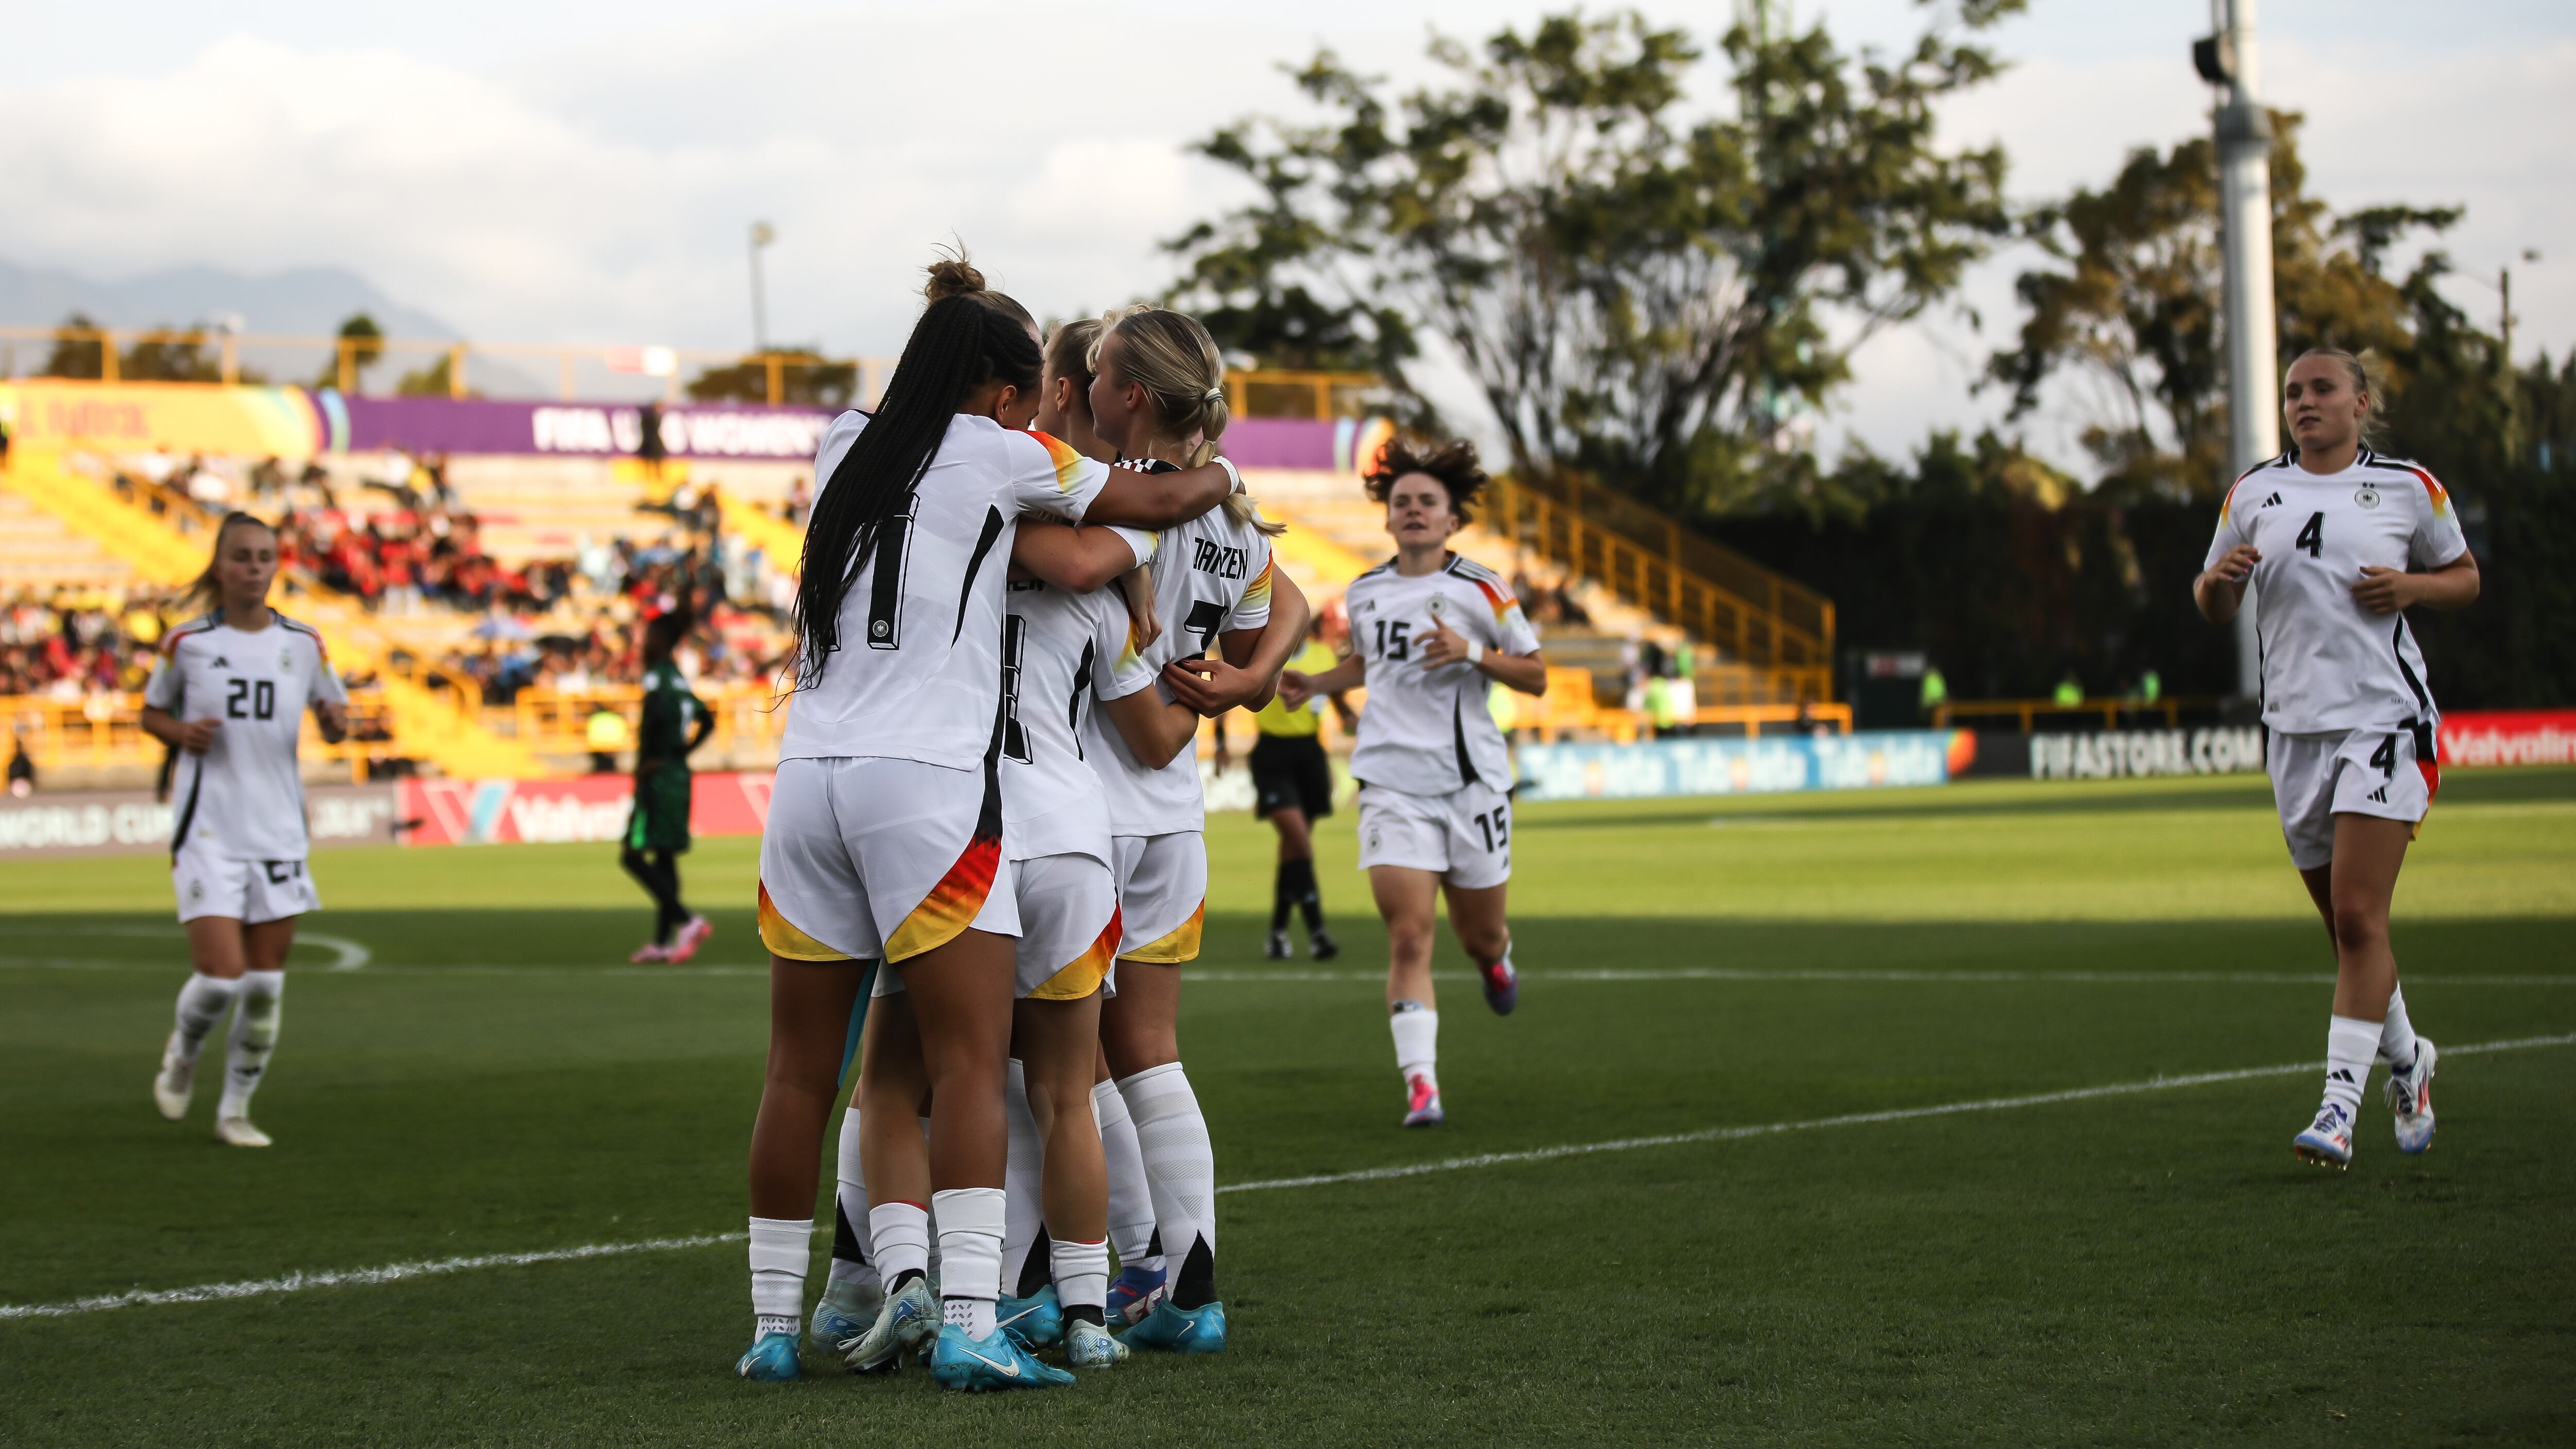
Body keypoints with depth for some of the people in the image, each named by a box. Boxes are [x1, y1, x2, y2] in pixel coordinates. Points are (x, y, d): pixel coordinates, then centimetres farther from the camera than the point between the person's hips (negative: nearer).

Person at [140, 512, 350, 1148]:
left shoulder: (303, 643, 4)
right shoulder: (187, 642, -2)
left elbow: (333, 710, 15)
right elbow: (151, 713, 12)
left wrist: (336, 721, -8)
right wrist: (181, 732, -10)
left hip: (279, 830, 3)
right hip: (208, 831, -3)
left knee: (265, 984, 3)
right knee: (220, 975, -13)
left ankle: (235, 1110, 18)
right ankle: (182, 1054, 20)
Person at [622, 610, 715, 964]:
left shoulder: (657, 675, -11)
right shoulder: (680, 679, 15)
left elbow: (657, 714, -27)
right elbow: (706, 721, 22)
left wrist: (645, 761, -18)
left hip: (657, 776, -9)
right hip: (679, 774, 9)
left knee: (633, 855, -9)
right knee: (664, 856, 12)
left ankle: (687, 921, -20)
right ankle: (663, 941, 15)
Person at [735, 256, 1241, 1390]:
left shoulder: (844, 445, 16)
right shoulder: (999, 454, 2)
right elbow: (1157, 504, 12)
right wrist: (1222, 473, 32)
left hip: (808, 776, 6)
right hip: (929, 783, -6)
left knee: (801, 1071, 9)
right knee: (970, 1062, -5)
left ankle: (773, 1326, 12)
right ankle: (968, 1328, -14)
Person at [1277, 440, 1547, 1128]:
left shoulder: (1481, 591, -3)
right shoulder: (1363, 593, 9)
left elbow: (1536, 676, 0)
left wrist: (1472, 652, -16)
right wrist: (1314, 684, 13)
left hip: (1471, 780, -1)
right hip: (1392, 781, 1)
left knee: (1480, 935, 12)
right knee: (1408, 936, -13)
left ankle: (1495, 959, 51)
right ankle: (1421, 1087, -15)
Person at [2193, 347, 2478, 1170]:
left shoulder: (2408, 487, 2)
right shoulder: (2253, 494, 9)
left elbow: (2464, 578, 12)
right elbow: (2213, 609, 15)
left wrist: (2410, 586, -9)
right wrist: (2217, 579, -8)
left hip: (2385, 720, -4)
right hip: (2296, 726, 4)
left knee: (2358, 917, -14)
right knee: (2347, 928, 11)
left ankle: (2341, 1104, -14)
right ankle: (2406, 1061, 35)